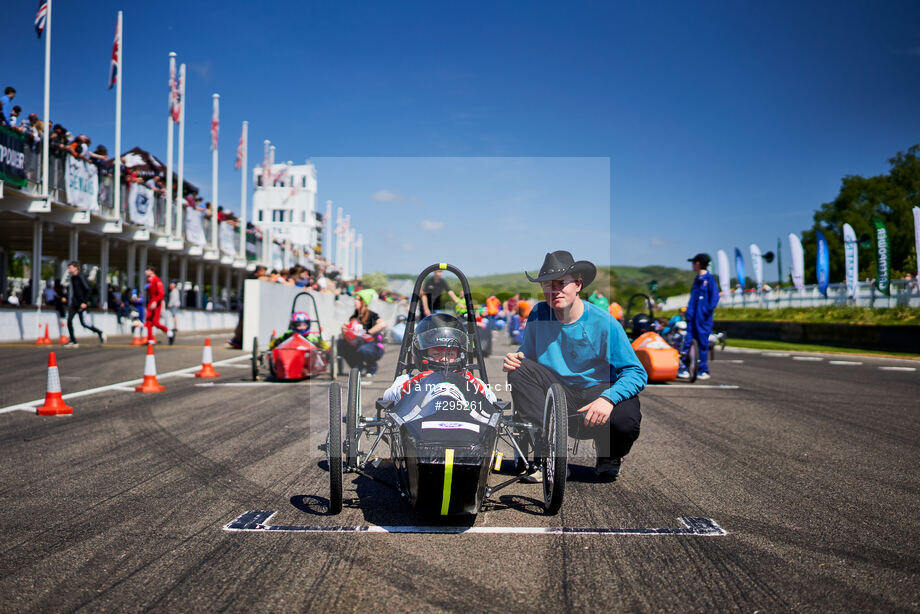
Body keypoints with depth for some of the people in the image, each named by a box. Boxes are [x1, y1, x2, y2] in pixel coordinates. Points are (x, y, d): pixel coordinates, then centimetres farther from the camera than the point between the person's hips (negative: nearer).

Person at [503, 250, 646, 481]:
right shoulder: (539, 314, -1)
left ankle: (609, 457, 6)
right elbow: (527, 356, 11)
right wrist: (515, 359, -15)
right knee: (519, 370, -20)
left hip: (597, 391, -3)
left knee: (624, 420, -35)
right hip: (557, 394, 3)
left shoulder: (604, 322, -11)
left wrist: (608, 399, -31)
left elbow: (637, 373, -13)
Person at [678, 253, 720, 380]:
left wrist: (707, 310, -15)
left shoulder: (709, 278, -7)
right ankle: (684, 369, 3)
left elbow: (715, 296, -11)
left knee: (703, 343, 0)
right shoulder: (697, 279, 17)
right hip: (692, 317, 7)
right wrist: (688, 311, 15)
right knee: (688, 342, 1)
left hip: (703, 318, -7)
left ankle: (703, 371, 9)